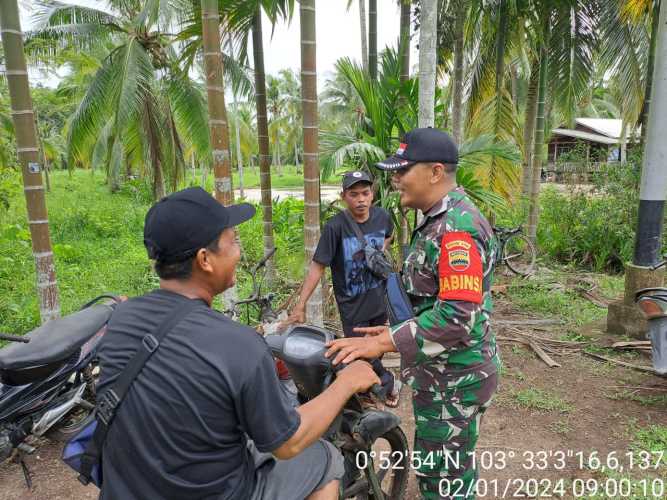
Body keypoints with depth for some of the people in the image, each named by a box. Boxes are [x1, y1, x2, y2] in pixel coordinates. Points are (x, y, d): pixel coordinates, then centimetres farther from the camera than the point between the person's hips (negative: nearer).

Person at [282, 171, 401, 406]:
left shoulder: (382, 216, -7)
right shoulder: (335, 226, -22)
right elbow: (317, 266, -21)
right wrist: (300, 306, -23)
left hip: (379, 299, 5)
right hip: (352, 306, -4)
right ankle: (389, 382, 28)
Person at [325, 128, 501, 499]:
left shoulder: (457, 227, -25)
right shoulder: (442, 219, 9)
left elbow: (458, 316, -32)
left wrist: (383, 343, -30)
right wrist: (394, 331, 12)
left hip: (453, 379, -10)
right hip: (440, 373, 10)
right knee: (436, 467, 26)